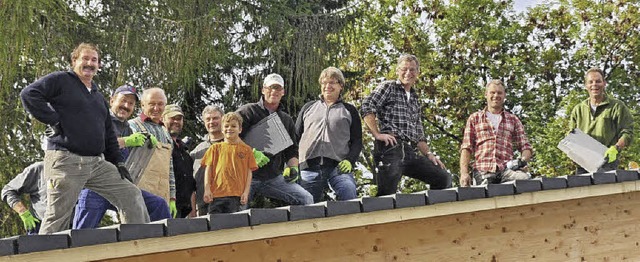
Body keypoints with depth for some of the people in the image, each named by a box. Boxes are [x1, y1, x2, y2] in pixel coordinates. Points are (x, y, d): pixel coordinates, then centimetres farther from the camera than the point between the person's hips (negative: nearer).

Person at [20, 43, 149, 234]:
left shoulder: (98, 96, 24)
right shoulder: (60, 81, 2)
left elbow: (109, 134, 26)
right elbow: (29, 94, -13)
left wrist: (118, 162, 16)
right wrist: (54, 120, -14)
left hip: (98, 164, 7)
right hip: (65, 163, -7)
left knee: (132, 195, 0)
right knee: (57, 219, -4)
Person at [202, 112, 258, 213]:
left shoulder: (246, 150, 11)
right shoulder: (215, 148, 13)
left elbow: (249, 172, 9)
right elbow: (208, 169, 9)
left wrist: (246, 192, 0)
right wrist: (207, 189, -1)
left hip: (235, 194, -1)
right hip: (216, 194, 1)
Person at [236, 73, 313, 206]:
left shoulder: (287, 120, 20)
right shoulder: (247, 112, 4)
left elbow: (292, 150, 21)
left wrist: (293, 167, 0)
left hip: (275, 178, 4)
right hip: (247, 176, -3)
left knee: (306, 199, -12)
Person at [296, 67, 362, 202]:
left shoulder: (349, 110, 18)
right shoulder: (308, 108, 22)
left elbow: (357, 140, 13)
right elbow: (296, 136, 20)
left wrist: (349, 160, -6)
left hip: (338, 166, -2)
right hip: (309, 167, 2)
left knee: (350, 197, -25)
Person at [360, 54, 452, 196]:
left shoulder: (414, 99, 28)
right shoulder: (388, 87, 7)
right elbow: (366, 108, -8)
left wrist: (428, 154, 16)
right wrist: (377, 135, -13)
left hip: (410, 152, 7)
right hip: (390, 148, -7)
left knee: (444, 178, 2)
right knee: (387, 194, -12)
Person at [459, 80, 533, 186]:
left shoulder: (513, 120, 21)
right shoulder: (474, 118, 18)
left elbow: (525, 147, 18)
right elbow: (466, 148, 9)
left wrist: (523, 160, -6)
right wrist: (464, 173, -5)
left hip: (507, 169, 1)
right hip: (483, 171, -1)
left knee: (525, 178, -31)